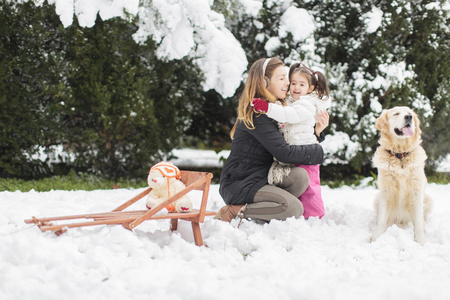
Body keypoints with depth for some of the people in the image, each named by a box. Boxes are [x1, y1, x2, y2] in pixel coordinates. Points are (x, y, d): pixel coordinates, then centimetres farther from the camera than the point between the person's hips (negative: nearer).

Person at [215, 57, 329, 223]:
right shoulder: (256, 113, -17)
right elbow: (284, 152, -21)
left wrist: (316, 131, 6)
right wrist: (318, 151, -11)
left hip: (262, 177, 8)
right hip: (238, 185, -8)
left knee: (300, 176, -18)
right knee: (294, 208, -25)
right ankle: (233, 212, -13)